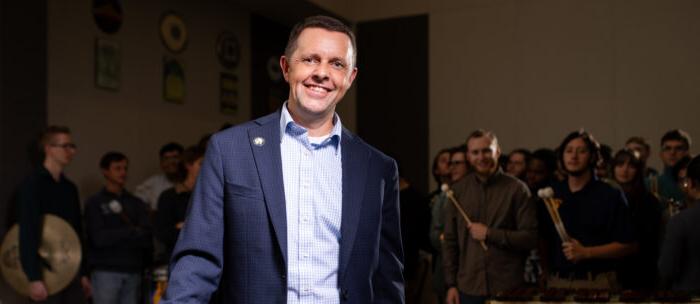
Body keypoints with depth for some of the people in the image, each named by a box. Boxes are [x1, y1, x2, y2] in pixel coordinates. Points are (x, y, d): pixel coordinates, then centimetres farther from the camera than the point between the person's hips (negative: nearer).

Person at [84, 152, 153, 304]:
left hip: (133, 270, 3)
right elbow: (99, 238, -9)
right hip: (106, 272, -3)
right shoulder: (95, 203, 3)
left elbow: (147, 236, 2)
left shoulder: (136, 204, 13)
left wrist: (115, 236, -9)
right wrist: (132, 232, -3)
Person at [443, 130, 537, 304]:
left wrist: (489, 234, -13)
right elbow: (450, 240, 9)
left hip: (508, 290, -2)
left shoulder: (517, 189, -2)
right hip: (469, 289, 3)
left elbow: (530, 237, -5)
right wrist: (451, 284, 5)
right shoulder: (458, 190, 7)